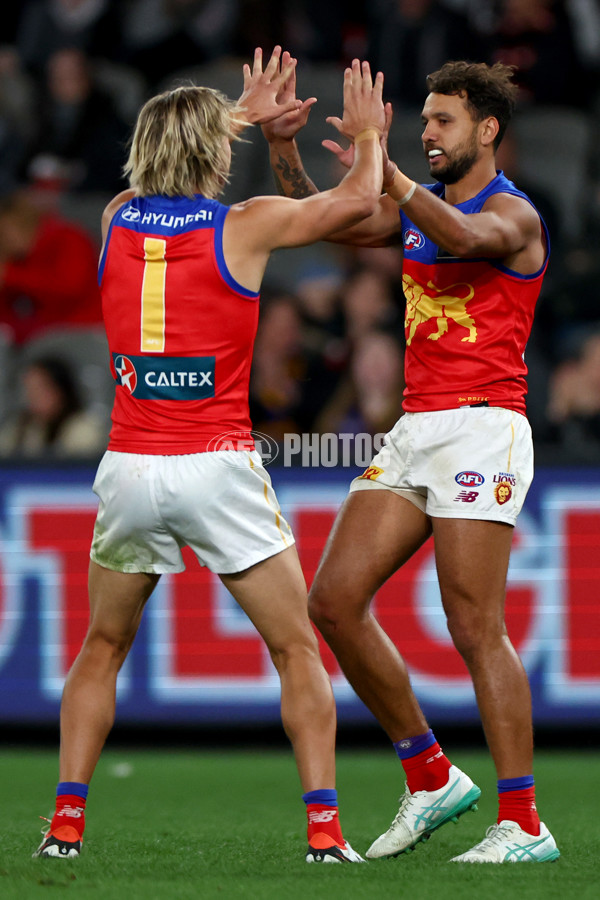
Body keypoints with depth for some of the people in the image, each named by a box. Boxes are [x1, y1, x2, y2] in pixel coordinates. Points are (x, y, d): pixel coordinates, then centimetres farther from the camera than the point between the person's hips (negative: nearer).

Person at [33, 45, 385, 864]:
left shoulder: (116, 220, 7)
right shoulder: (244, 227, -4)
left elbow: (158, 169, 31)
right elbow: (359, 199, 6)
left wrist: (239, 114, 38)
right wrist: (367, 135, 24)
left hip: (130, 469, 3)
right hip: (218, 469, -3)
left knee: (102, 649, 19)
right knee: (297, 650, 6)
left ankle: (66, 820, 11)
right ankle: (324, 826, -2)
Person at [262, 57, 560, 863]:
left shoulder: (513, 214, -7)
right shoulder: (419, 207, 17)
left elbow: (466, 237, -29)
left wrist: (383, 171, -41)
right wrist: (285, 153, 0)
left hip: (481, 427, -8)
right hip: (415, 430, 8)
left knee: (475, 627, -12)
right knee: (334, 600, 0)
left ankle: (524, 825, -8)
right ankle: (431, 778, 10)